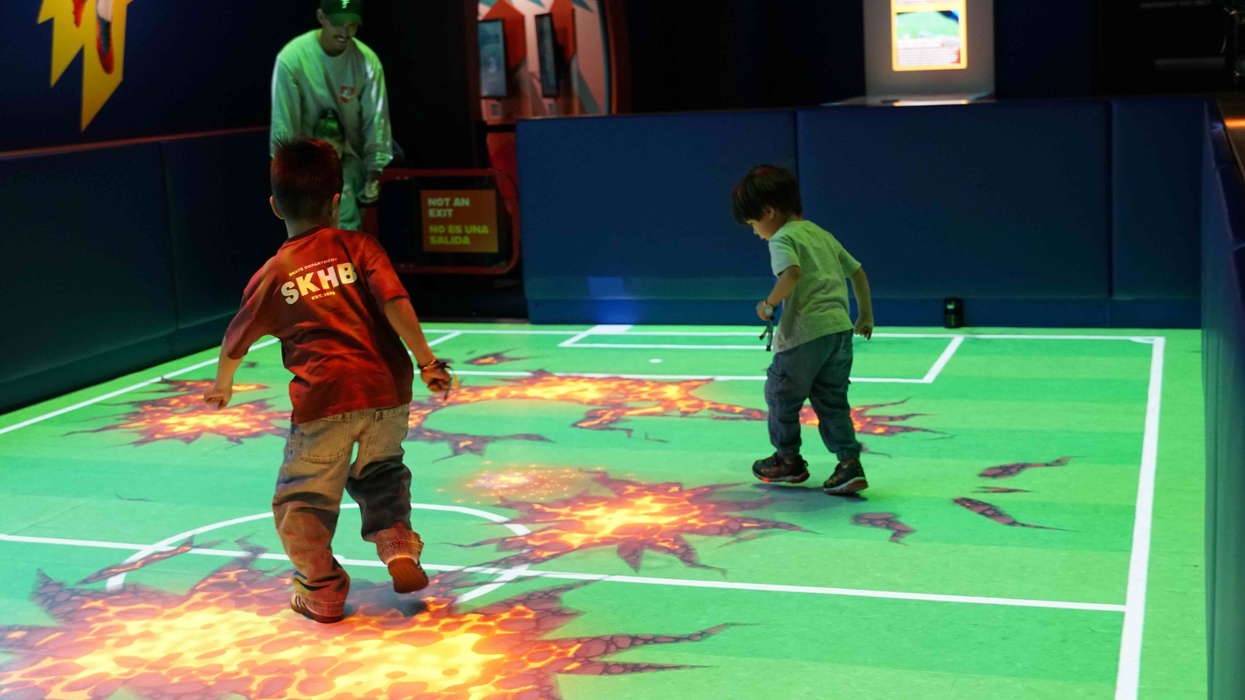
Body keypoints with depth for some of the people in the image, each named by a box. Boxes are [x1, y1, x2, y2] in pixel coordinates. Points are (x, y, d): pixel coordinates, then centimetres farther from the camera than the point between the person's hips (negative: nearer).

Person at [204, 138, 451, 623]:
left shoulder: (272, 274, 8)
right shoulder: (358, 247, 5)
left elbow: (236, 341, 18)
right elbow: (396, 303, -8)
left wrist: (221, 385, 35)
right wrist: (427, 360, -6)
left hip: (324, 399, -2)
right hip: (386, 387, 2)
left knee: (303, 499, 13)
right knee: (380, 474, 27)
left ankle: (321, 593, 16)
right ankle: (399, 550, 11)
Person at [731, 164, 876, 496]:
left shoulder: (782, 238, -5)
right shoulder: (822, 234, 20)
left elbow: (792, 272, -25)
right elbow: (857, 272, 24)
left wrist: (769, 303, -13)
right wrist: (865, 315, 31)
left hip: (804, 334, -8)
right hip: (840, 329, 8)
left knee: (781, 395, 12)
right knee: (832, 401, 13)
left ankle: (789, 460, 26)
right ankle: (850, 463, 2)